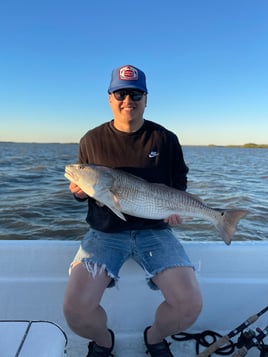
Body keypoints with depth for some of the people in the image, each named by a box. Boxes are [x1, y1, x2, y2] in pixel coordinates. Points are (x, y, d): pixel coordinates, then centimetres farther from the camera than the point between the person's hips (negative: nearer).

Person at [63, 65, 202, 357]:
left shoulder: (165, 139, 2)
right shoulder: (91, 140, 3)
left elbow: (179, 181, 14)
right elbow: (81, 188, 14)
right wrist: (79, 191, -9)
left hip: (154, 230, 1)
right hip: (105, 232, 0)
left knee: (189, 304, -16)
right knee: (76, 308, -18)